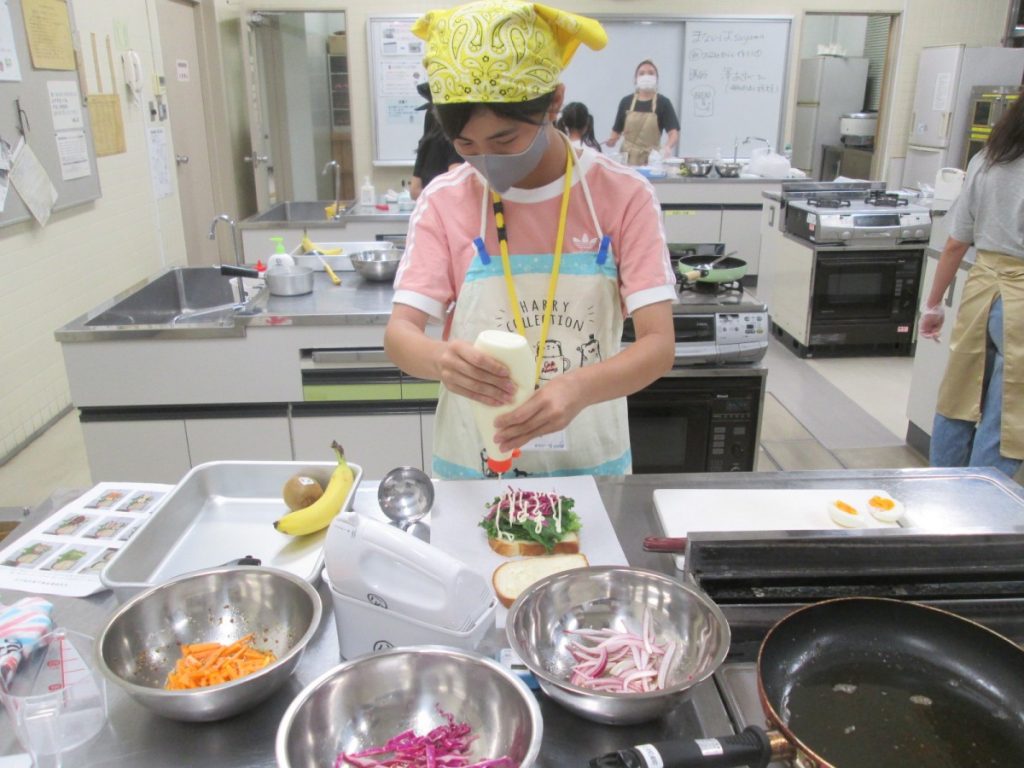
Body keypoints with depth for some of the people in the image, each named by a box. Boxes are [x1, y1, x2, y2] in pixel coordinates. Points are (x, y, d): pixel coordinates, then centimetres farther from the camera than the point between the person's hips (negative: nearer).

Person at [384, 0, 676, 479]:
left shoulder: (623, 196, -11)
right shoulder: (443, 202, -8)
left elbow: (659, 344, -17)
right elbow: (399, 333, -13)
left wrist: (580, 387, -37)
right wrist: (440, 359, -37)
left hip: (590, 462, 0)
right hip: (472, 466, 1)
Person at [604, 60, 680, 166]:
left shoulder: (663, 103, -1)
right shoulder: (626, 101, 6)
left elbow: (674, 132, -9)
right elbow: (617, 130, 12)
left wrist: (668, 147, -29)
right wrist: (612, 140, -10)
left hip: (651, 160, -2)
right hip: (627, 159, 2)